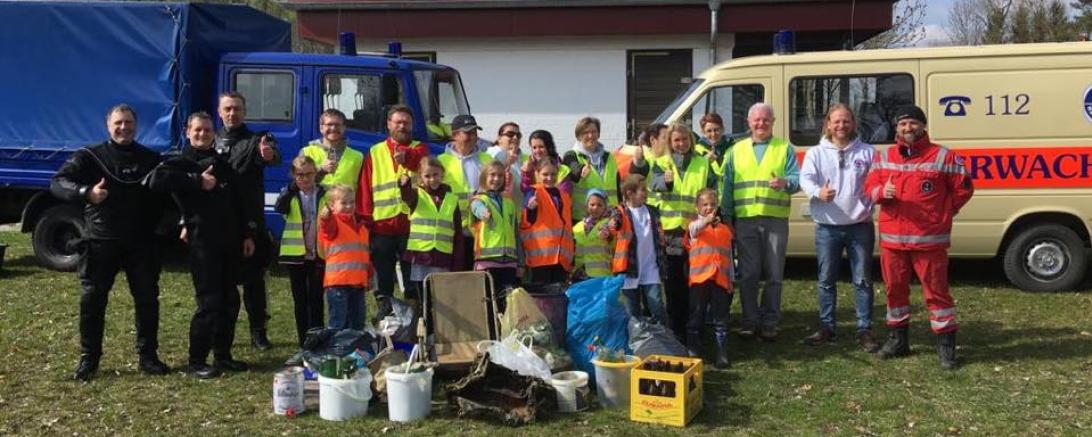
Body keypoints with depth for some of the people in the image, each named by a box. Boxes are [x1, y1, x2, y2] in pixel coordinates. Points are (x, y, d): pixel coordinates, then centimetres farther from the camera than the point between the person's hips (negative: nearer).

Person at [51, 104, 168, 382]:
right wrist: (86, 192, -28)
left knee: (147, 299, 6)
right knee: (92, 299, 1)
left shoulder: (150, 159, 10)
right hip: (101, 241, -2)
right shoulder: (90, 156, 1)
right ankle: (88, 358, 12)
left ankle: (148, 356, 17)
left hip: (141, 242, 2)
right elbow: (57, 183, -10)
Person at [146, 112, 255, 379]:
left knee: (230, 300, 9)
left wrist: (247, 234, 13)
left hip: (230, 242, 6)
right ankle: (197, 361, 3)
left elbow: (239, 201, 19)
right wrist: (198, 181, -19)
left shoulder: (223, 164, 18)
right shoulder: (181, 163, -1)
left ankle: (223, 355, 21)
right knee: (209, 302, -8)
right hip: (203, 243, -6)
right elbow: (157, 180, -21)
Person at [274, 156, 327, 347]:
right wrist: (292, 187, -28)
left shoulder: (325, 194, 3)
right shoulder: (289, 194, 1)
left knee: (316, 300, 4)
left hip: (318, 254, 0)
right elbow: (279, 208, -21)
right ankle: (304, 342, 14)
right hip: (295, 254, 0)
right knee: (300, 301, 7)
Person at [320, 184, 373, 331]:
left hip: (358, 282, 7)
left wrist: (369, 276, 25)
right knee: (338, 323, -4)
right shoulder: (332, 222, -4)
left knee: (357, 322, 14)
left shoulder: (360, 227, 18)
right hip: (338, 282, -7)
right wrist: (325, 218, -53)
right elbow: (328, 227, -31)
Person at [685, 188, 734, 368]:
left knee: (720, 319, 4)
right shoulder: (694, 224, 3)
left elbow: (729, 256, 19)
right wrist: (707, 220, -46)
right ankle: (692, 352, 10)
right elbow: (695, 229, -24)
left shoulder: (725, 227, 16)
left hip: (721, 279, 3)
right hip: (699, 278, -3)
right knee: (696, 317, 3)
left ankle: (722, 354, 8)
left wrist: (731, 279, 14)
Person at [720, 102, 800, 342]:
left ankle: (770, 322, 11)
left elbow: (797, 179, 0)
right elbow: (727, 185, 11)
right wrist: (726, 216, 3)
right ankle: (749, 321, 12)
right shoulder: (737, 150, 13)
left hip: (776, 220, -1)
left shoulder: (785, 148, 9)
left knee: (774, 274, 2)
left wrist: (785, 182, -24)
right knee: (748, 274, 3)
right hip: (745, 220, 1)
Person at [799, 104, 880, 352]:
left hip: (860, 225, 0)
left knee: (862, 280, 3)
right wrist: (818, 193, -29)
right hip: (827, 226, 0)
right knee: (826, 280, 7)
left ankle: (864, 330, 10)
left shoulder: (866, 152, 7)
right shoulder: (816, 153, 5)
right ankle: (826, 327, 18)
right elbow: (806, 179, -8)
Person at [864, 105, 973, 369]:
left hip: (929, 240, -4)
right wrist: (882, 192, -13)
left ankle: (945, 345, 7)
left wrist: (943, 212, 5)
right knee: (895, 288, 12)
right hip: (892, 238, 4)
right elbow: (870, 186, 9)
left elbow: (963, 189, 5)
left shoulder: (943, 157, -1)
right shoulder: (884, 157, 11)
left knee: (936, 291, -2)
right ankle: (898, 340, 26)